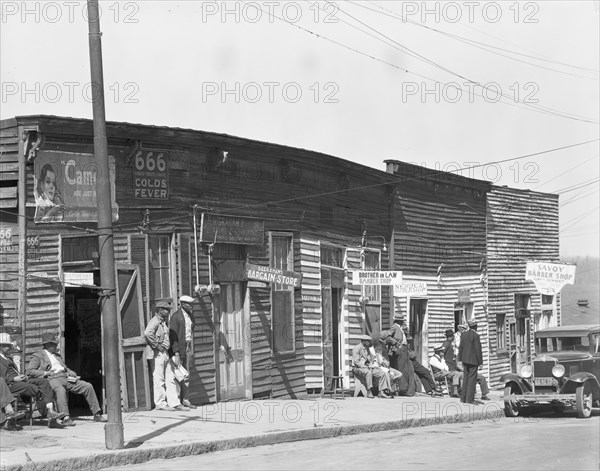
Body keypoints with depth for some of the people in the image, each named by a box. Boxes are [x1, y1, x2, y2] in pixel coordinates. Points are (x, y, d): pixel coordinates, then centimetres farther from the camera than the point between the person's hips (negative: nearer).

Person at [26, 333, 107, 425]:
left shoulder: (57, 355, 31)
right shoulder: (38, 356, 8)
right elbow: (29, 371, -1)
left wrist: (71, 373, 11)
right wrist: (45, 373, -12)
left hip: (65, 377, 7)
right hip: (52, 379, -7)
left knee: (88, 386, -7)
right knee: (60, 390, -42)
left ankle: (97, 415, -3)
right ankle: (65, 418, -46)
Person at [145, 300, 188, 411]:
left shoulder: (164, 322, 18)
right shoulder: (154, 322, -13)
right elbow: (147, 333, -31)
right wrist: (157, 345, -23)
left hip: (165, 353, 10)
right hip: (158, 354, -10)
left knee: (170, 379, 7)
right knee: (159, 380, -4)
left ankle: (174, 403, 9)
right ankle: (160, 403, 2)